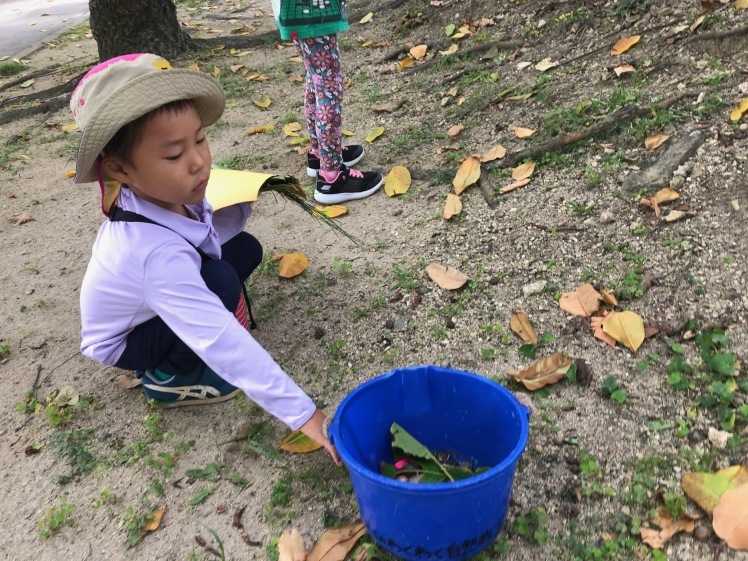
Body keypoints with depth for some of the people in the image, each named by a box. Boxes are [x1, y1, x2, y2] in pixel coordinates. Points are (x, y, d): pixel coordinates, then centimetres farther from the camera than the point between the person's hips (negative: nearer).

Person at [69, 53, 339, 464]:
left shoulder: (166, 193, -22)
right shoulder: (156, 254, -43)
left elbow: (215, 233, -4)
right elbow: (223, 342, -44)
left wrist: (240, 201, -26)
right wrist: (301, 412, -43)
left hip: (160, 307, 7)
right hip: (123, 343, -7)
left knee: (244, 247, -2)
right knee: (221, 281, -31)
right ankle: (167, 377, -7)